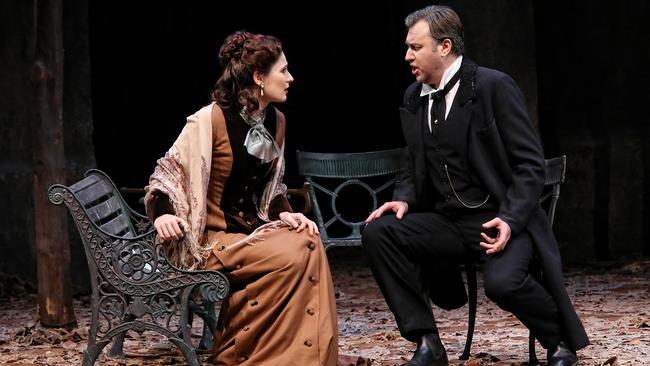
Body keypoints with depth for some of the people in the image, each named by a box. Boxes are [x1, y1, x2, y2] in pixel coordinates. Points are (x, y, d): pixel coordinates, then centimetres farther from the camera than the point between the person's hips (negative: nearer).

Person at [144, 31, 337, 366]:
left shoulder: (276, 121, 8)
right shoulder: (211, 120, -14)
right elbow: (167, 174, -9)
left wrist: (284, 214, 0)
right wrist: (162, 214, -28)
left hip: (252, 228, 7)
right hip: (209, 239, -7)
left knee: (309, 244, -23)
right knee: (291, 255, -28)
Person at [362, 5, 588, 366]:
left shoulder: (494, 86, -10)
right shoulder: (414, 97, 8)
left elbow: (530, 164, -11)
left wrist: (510, 220, -24)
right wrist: (403, 199, -5)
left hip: (500, 221, -6)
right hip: (448, 224, 6)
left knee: (502, 280, -35)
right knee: (378, 232, -18)